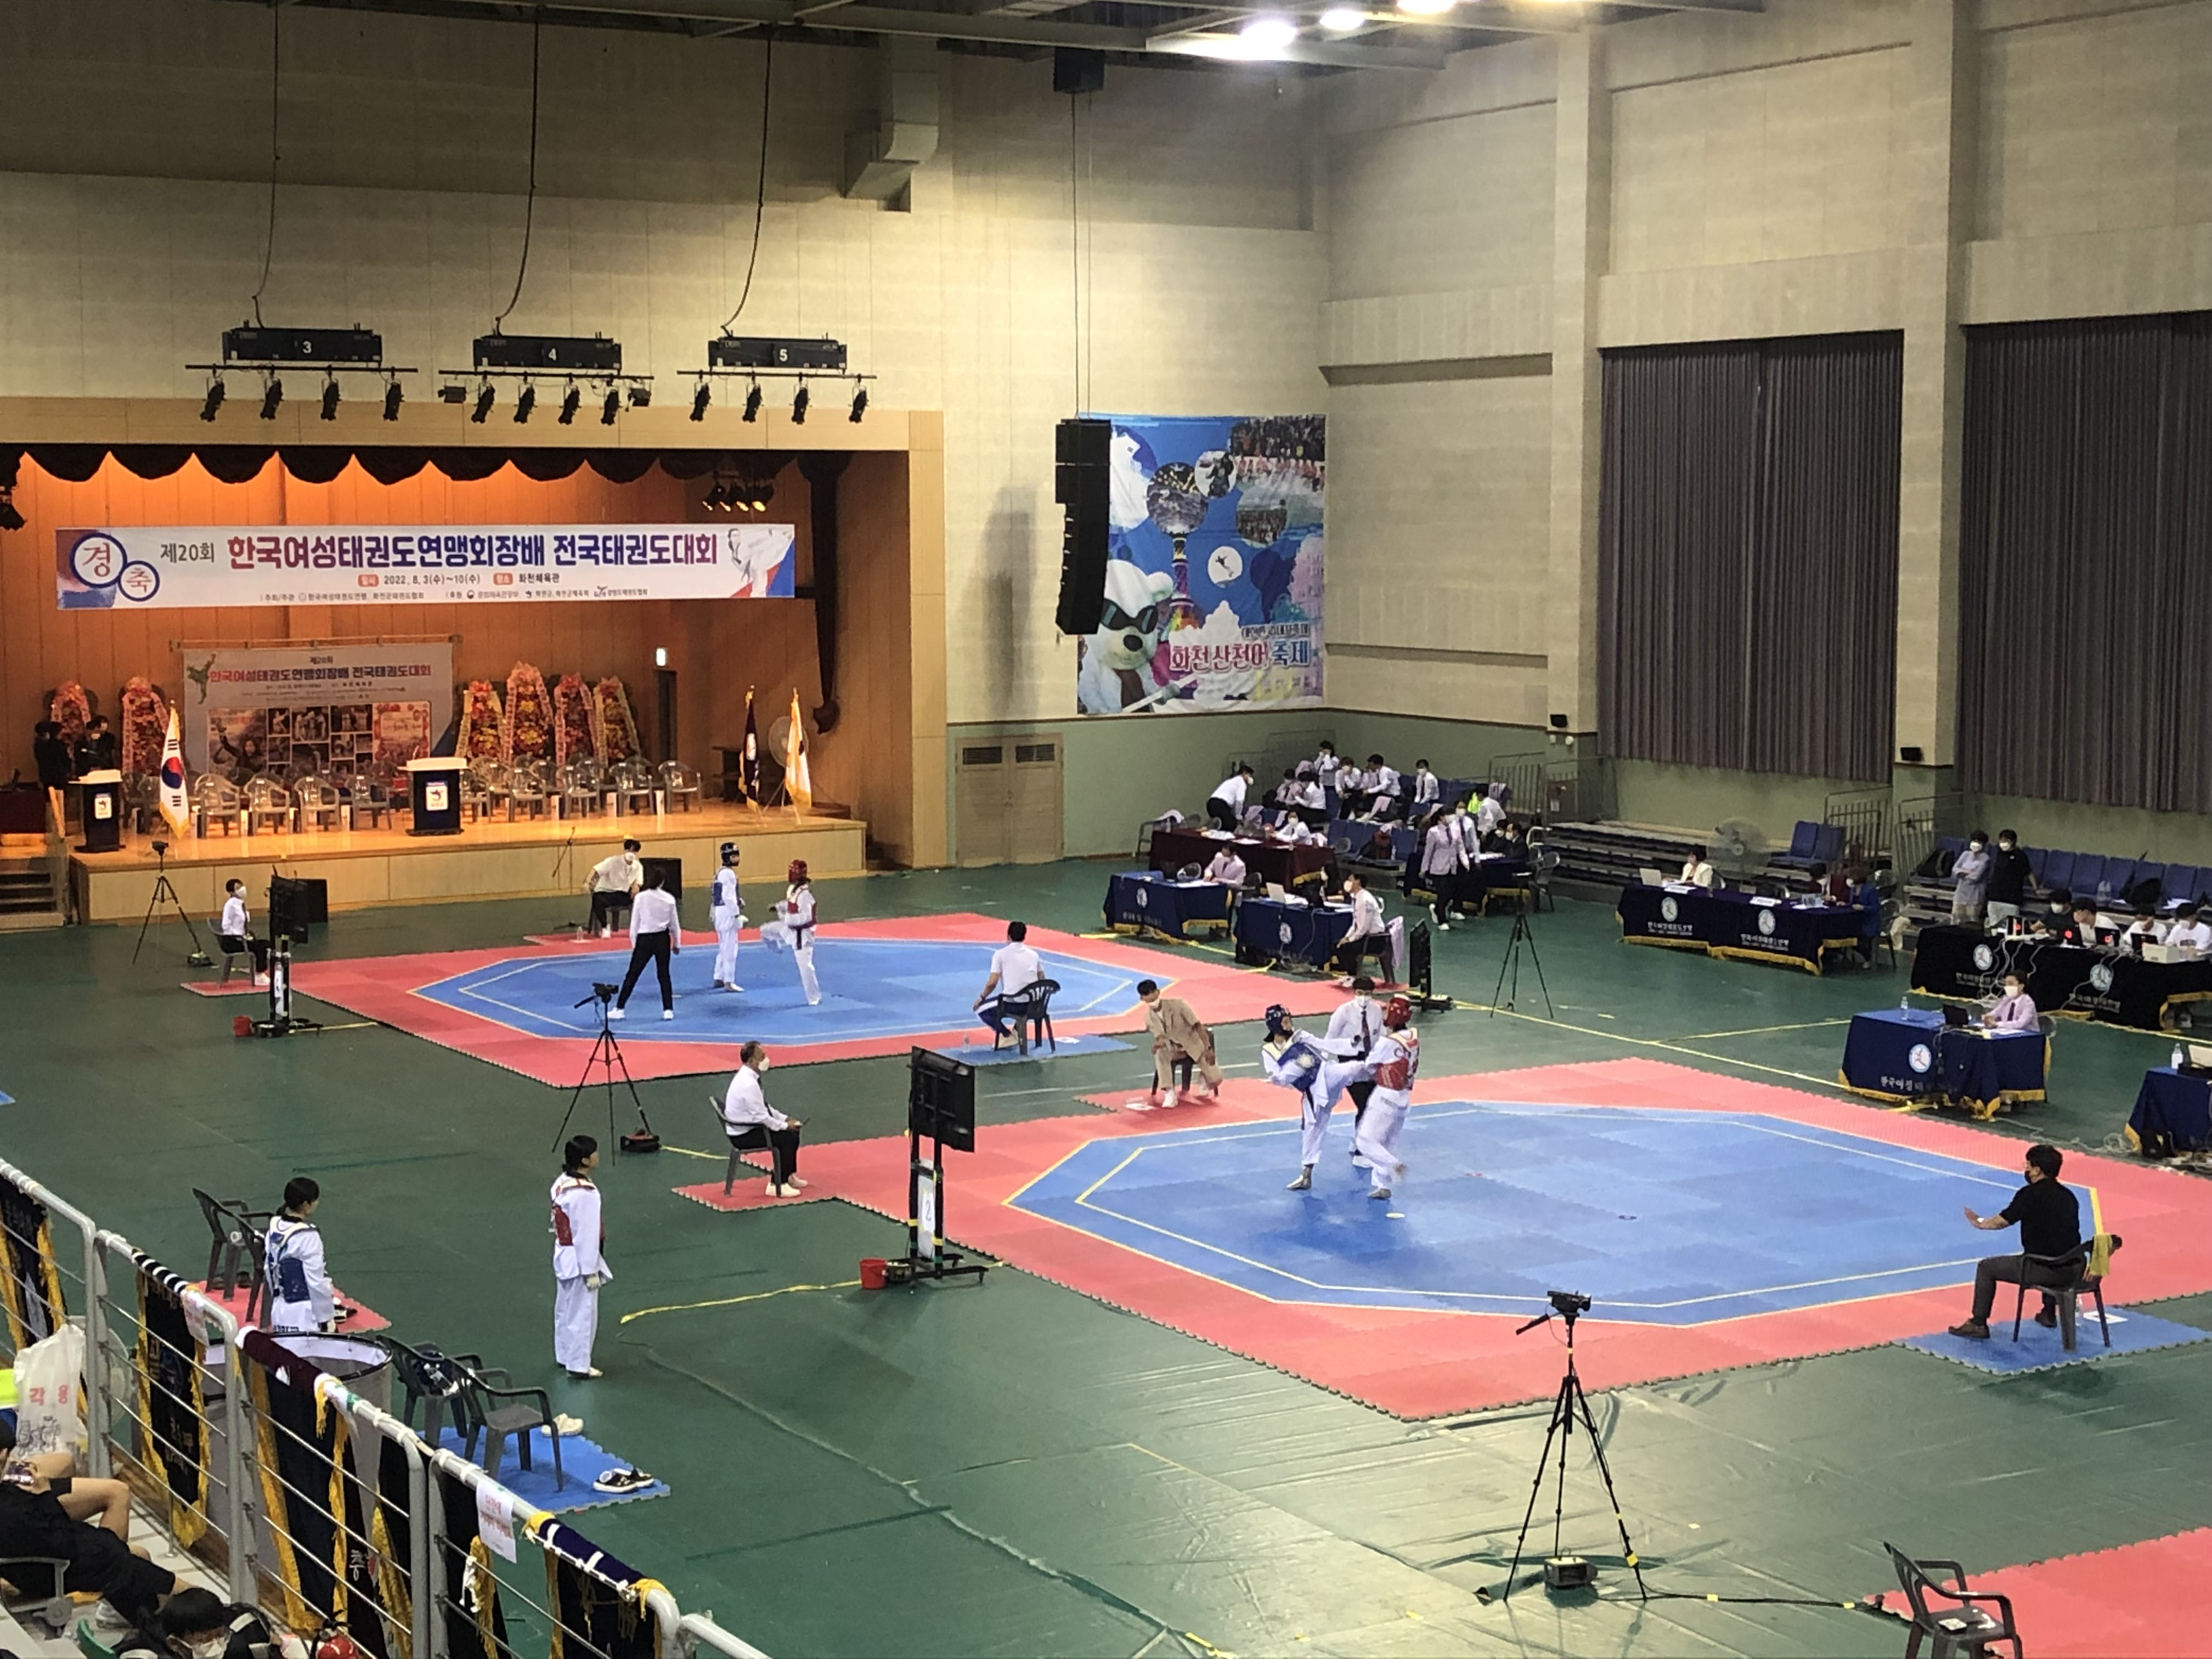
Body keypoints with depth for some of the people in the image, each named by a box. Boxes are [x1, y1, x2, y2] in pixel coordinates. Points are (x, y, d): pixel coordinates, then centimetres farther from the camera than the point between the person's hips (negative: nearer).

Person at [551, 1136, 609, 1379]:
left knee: (565, 1309, 21)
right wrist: (591, 1272, -17)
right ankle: (579, 1365, 9)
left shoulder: (562, 1183, 1)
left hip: (563, 1255, 10)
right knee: (583, 1313, 1)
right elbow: (586, 1235, -24)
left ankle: (564, 1356, 34)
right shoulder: (584, 1194, -28)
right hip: (580, 1259, -10)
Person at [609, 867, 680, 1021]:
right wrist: (677, 943, 17)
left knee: (632, 975, 5)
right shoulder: (669, 899, -3)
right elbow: (675, 923, 5)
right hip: (662, 939, 2)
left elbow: (635, 922, -5)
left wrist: (634, 943, 6)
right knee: (664, 975, 13)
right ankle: (668, 1010, 12)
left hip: (645, 939, -2)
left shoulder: (640, 898, -9)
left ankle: (619, 1009, 7)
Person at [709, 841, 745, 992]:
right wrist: (738, 915, -18)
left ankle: (719, 979, 26)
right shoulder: (728, 873, -16)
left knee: (723, 947, 19)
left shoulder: (720, 872, 15)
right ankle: (729, 982, -8)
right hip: (728, 913, -10)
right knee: (730, 948, -8)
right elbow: (728, 897, -21)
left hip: (720, 912, 10)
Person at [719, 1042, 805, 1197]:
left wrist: (785, 1120, 7)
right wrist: (784, 1125, -13)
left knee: (793, 1132, 10)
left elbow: (764, 1108, 15)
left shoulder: (747, 1077, 6)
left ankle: (789, 1177, 24)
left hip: (748, 1128, 10)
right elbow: (761, 1116, -25)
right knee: (787, 1138, -15)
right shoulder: (748, 1084, -27)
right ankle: (777, 1185, -7)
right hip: (744, 1136, -10)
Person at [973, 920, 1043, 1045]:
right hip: (1034, 1005, 5)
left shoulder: (1001, 954, -3)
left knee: (981, 1008, 20)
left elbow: (992, 983, -6)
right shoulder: (1034, 954, 11)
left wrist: (982, 998, 11)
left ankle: (1007, 1036, 6)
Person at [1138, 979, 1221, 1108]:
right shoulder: (1149, 1017, -10)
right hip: (1174, 1049, 2)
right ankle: (1170, 1093, -25)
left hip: (1194, 1044, -2)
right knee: (1160, 1054, -35)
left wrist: (1208, 1048, -22)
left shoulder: (1177, 1005, -21)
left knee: (1215, 1079, -14)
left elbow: (1198, 1026, -18)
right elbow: (1160, 1038, -13)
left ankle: (1203, 1076, 25)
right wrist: (1159, 1043, -40)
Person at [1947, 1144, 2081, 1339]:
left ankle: (1978, 1324, 14)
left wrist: (1980, 1223, 18)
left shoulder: (2031, 1195, -10)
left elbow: (2001, 1222, -2)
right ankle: (2049, 1314, 49)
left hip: (2044, 1270, -7)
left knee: (1986, 1268, 9)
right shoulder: (2068, 1196, 9)